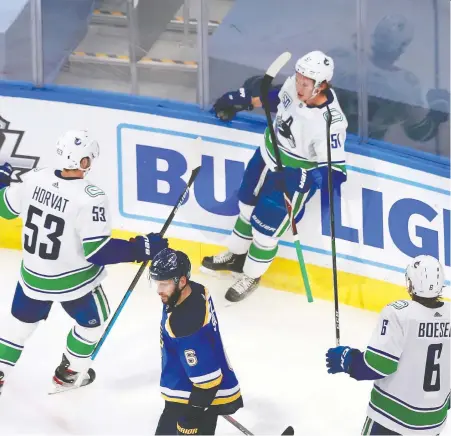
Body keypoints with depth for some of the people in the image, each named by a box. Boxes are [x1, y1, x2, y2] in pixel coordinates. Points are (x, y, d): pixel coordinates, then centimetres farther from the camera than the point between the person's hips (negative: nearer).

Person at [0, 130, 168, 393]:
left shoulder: (35, 178, -12)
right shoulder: (91, 198, -29)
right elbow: (98, 251, -28)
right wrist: (140, 248, -22)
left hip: (33, 275, 4)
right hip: (73, 280, -4)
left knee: (21, 320, 27)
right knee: (93, 321, 25)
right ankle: (68, 373, 38)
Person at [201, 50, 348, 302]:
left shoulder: (330, 122, -37)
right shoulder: (295, 83, -18)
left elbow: (335, 170, -31)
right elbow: (274, 97, 6)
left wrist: (299, 179, -42)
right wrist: (240, 100, 6)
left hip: (294, 177, -7)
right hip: (268, 157, 7)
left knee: (264, 230, 5)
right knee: (248, 207, 26)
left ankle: (252, 276, 33)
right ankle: (237, 256, 51)